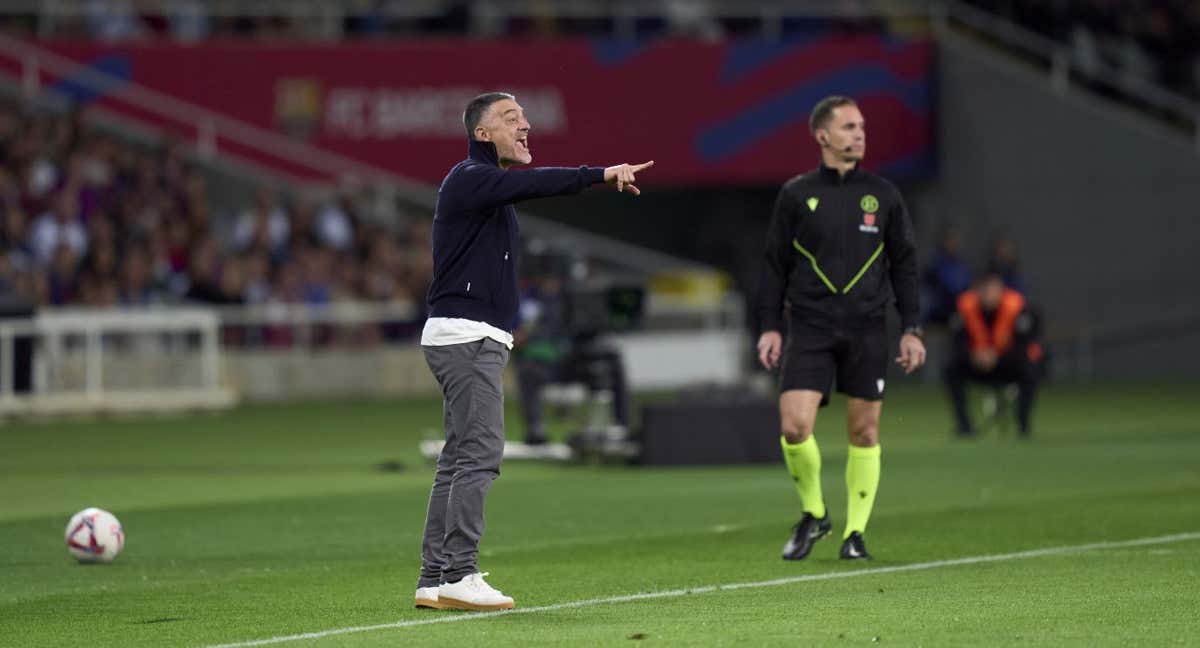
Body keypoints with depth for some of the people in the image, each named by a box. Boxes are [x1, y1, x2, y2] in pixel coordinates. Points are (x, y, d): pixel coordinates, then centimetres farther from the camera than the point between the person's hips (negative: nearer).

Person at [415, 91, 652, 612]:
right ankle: (458, 576, -15)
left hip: (476, 341, 11)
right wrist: (600, 175, -30)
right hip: (466, 336, -11)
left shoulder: (489, 183, 23)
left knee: (459, 460, 9)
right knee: (479, 452, -13)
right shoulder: (470, 178, -13)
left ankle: (434, 579, 9)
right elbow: (532, 184, -26)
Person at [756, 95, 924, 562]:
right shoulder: (796, 195, 4)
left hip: (866, 330, 1)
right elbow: (776, 264, 8)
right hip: (809, 329, -1)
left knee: (864, 433, 2)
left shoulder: (882, 195, 7)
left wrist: (911, 329, 4)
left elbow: (903, 265, 10)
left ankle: (855, 531, 14)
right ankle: (813, 514, 10)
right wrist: (770, 326, 1)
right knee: (794, 426, -13)